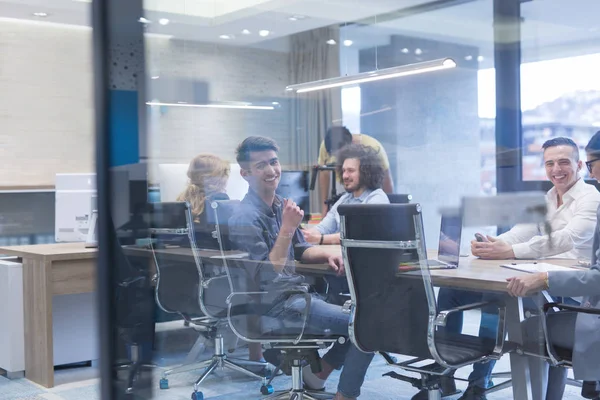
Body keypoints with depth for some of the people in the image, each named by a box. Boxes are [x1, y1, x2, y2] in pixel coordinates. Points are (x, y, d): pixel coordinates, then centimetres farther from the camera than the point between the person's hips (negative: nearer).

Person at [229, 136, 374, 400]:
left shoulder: (280, 205, 8)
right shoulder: (245, 219, -19)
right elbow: (266, 276, -24)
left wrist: (328, 256, -3)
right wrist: (287, 228, -30)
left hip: (298, 292, 9)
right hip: (278, 304, -9)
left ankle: (317, 373, 18)